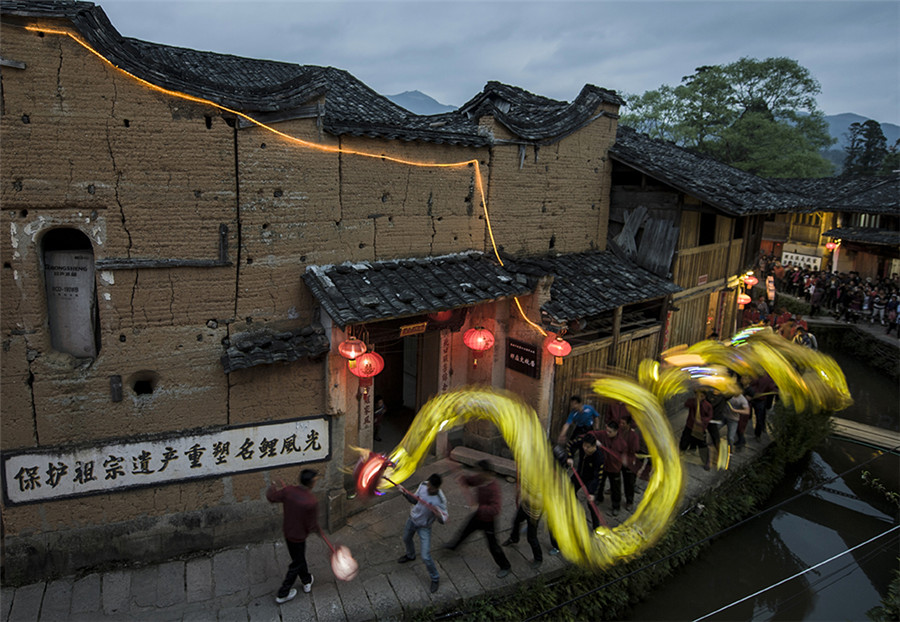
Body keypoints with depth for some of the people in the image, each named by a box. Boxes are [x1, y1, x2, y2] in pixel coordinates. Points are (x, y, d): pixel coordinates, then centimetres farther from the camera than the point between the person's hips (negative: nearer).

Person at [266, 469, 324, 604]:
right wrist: (319, 531, 0)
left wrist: (272, 487, 18)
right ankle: (283, 594, 29)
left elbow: (271, 497, -2)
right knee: (296, 564, 17)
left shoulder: (288, 491, -19)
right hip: (298, 537, -6)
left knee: (299, 558, 29)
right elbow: (312, 526, -22)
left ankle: (307, 581, 51)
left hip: (287, 531, 6)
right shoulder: (311, 502, -33)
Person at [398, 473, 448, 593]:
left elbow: (443, 521, -25)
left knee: (426, 557, -5)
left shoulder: (440, 500, -33)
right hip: (412, 519, 6)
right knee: (406, 539, 31)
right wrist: (406, 494, -18)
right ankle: (410, 555, 65)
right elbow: (415, 500, -1)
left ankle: (435, 579, 22)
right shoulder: (423, 485, -19)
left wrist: (439, 515, -48)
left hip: (424, 527, -5)